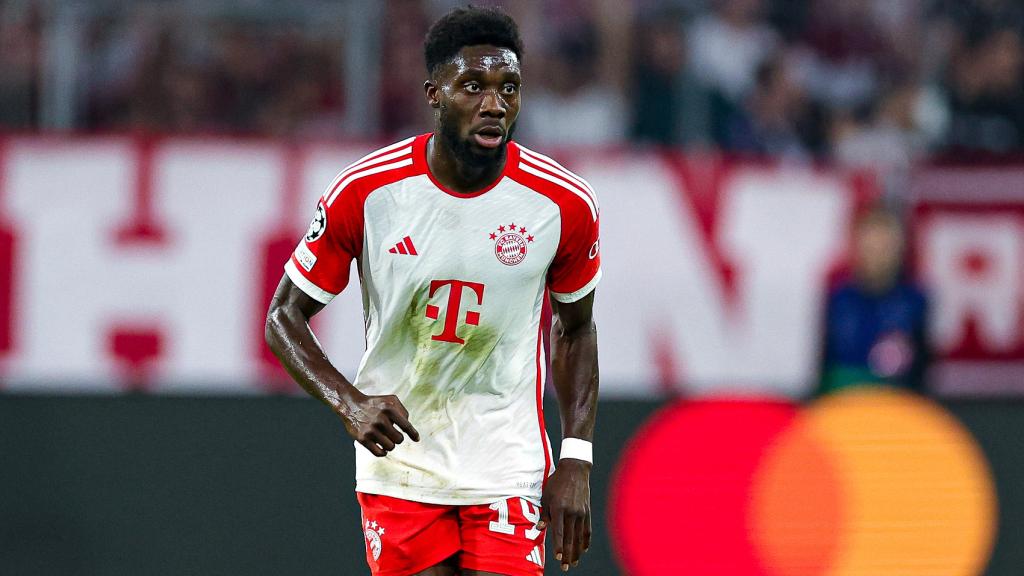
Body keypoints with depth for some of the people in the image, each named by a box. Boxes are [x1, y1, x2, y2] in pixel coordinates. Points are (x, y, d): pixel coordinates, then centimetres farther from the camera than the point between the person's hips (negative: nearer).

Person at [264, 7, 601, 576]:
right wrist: (349, 402, -19)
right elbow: (284, 318, -2)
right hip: (399, 468, 0)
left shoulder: (566, 204, -7)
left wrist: (576, 459, 1)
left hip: (508, 468, 0)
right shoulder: (364, 192, -11)